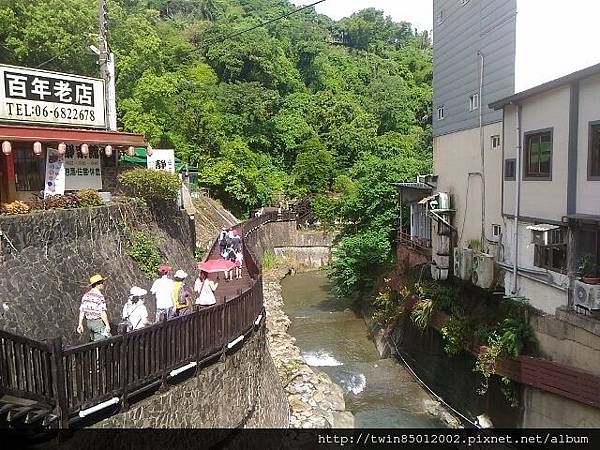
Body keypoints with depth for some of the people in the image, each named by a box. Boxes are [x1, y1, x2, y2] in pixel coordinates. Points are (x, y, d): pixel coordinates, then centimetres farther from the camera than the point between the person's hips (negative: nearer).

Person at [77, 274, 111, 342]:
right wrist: (107, 325, -14)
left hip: (88, 323, 8)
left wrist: (80, 324, 12)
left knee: (94, 341, 18)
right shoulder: (100, 296, -17)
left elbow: (82, 311, 7)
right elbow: (103, 313, -20)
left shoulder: (86, 295, 6)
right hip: (98, 323, -8)